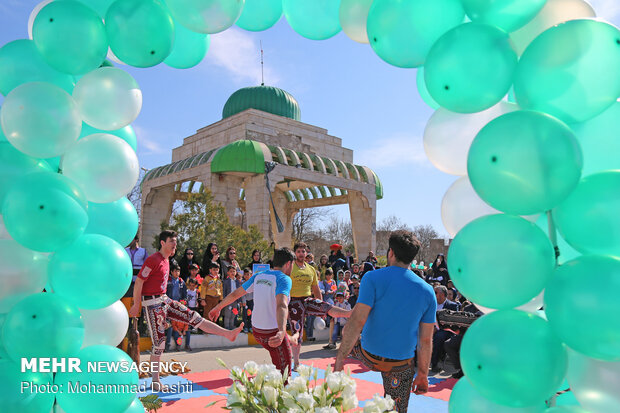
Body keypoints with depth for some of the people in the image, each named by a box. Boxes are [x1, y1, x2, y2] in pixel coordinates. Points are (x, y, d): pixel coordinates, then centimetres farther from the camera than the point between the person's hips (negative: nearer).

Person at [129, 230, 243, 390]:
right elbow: (139, 282, -16)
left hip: (165, 300, 8)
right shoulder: (153, 260, -16)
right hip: (152, 303, -8)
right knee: (159, 342, -3)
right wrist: (136, 305, -13)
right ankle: (155, 381, 11)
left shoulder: (166, 260, 13)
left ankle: (228, 333, 3)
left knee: (194, 317, 3)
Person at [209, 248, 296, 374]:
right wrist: (282, 331, -47)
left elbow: (235, 294, 11)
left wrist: (217, 308, 25)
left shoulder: (258, 276, 6)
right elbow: (281, 305, -33)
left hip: (256, 330, 8)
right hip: (273, 333, -8)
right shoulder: (284, 279, -15)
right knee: (284, 373, 4)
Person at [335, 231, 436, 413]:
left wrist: (341, 356, -14)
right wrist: (423, 374, 10)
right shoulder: (427, 291, -4)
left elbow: (357, 321, -21)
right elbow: (426, 340, -1)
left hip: (370, 356, -2)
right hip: (402, 365, 3)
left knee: (351, 336, 28)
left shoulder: (373, 278, -14)